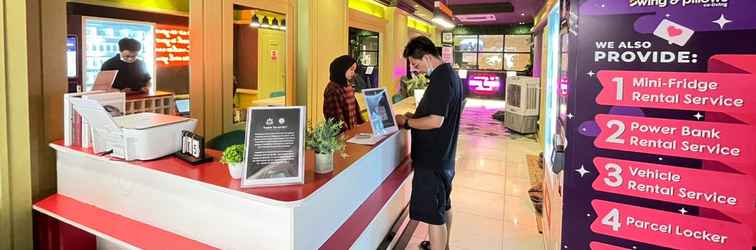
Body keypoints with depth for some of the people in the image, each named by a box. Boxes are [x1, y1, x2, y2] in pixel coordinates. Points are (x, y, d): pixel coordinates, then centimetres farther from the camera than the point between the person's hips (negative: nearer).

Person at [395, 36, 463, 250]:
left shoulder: (440, 79, -21)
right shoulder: (450, 74, 10)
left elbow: (436, 121, -25)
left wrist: (407, 122, -13)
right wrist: (415, 116, 10)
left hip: (432, 158, -11)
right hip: (444, 154, 11)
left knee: (433, 213, -3)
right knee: (443, 204, 23)